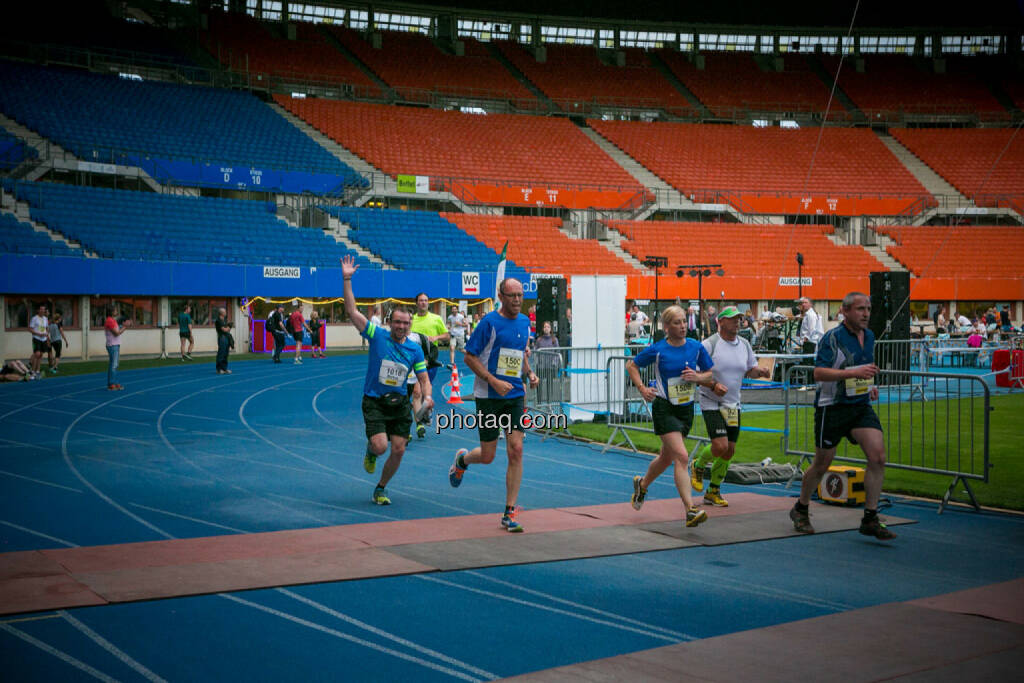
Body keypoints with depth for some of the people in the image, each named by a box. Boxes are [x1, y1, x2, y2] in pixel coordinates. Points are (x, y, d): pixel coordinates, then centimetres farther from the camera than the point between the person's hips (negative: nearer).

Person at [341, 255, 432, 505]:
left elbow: (423, 379, 8)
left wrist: (427, 396, -14)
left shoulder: (415, 349, 3)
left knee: (398, 450, -1)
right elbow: (352, 311, -10)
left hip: (400, 403, 3)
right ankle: (370, 449, 22)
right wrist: (347, 280, -17)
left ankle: (381, 489, 22)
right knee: (380, 446, -18)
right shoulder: (377, 336, -5)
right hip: (374, 402, -3)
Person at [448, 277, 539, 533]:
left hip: (515, 396, 4)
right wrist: (494, 381, -18)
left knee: (516, 450, -6)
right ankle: (462, 459, 40)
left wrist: (529, 373, 5)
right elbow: (469, 357, -9)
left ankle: (510, 513, 1)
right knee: (487, 456, 3)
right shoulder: (490, 322, -11)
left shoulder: (525, 322, 8)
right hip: (488, 396, -4)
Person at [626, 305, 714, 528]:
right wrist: (642, 389, -8)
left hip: (686, 409, 5)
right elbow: (631, 365, 4)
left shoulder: (696, 347, 0)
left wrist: (697, 377, -11)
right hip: (664, 409, -5)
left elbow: (709, 374, 11)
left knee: (666, 457, 19)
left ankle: (642, 484, 47)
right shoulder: (657, 350, -10)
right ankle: (690, 511, -20)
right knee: (681, 457, -17)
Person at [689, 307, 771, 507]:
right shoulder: (709, 344, -12)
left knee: (729, 451, 6)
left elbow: (750, 369, 18)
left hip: (733, 405, 6)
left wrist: (760, 371, -4)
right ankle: (698, 465, 14)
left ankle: (713, 491, 22)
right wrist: (713, 385, -25)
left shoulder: (744, 344, 6)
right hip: (712, 404, -6)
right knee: (720, 446, -19)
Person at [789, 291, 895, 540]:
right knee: (822, 464, 5)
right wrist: (854, 373, -30)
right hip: (832, 407, -6)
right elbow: (819, 373, -22)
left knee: (878, 457, -11)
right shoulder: (832, 338, -12)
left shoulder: (869, 336, 11)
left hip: (861, 406, 6)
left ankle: (870, 519, -4)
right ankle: (800, 510, 28)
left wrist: (870, 385, 13)